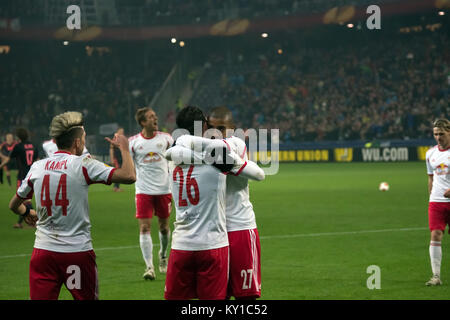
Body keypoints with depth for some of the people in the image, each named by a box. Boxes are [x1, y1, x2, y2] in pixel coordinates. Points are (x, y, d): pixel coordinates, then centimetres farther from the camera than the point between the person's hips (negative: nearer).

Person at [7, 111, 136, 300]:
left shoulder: (37, 167, 5)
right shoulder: (83, 164, -7)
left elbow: (14, 205, 18)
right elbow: (129, 176, -12)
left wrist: (27, 213, 42)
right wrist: (124, 148, 6)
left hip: (43, 250, 3)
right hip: (78, 251, -3)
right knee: (87, 297, 11)